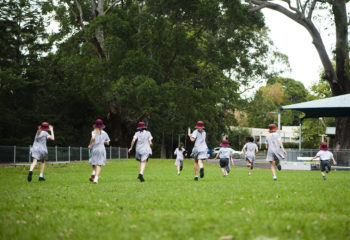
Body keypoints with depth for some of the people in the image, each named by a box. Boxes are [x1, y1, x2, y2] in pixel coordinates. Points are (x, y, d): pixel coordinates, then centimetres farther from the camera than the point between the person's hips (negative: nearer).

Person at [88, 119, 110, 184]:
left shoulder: (94, 132, -1)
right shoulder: (104, 133, 7)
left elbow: (93, 138, -22)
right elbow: (107, 143, 10)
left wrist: (90, 145, -9)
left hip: (94, 149, -1)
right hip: (102, 149, 1)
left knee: (93, 163, 18)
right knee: (99, 165, -4)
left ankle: (93, 173, -7)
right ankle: (96, 178, -18)